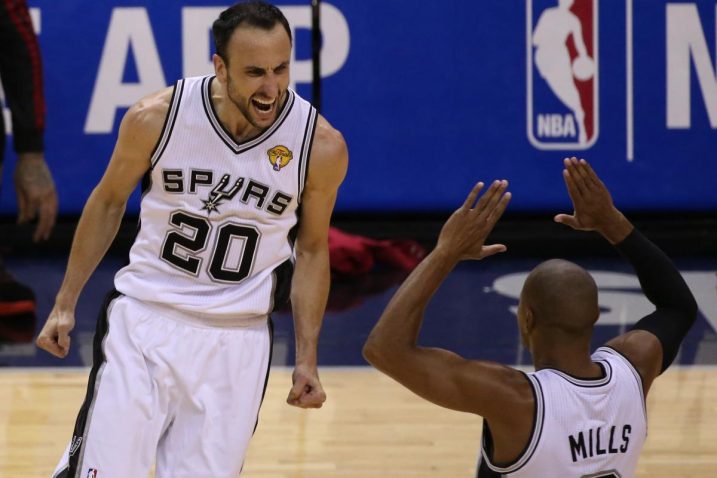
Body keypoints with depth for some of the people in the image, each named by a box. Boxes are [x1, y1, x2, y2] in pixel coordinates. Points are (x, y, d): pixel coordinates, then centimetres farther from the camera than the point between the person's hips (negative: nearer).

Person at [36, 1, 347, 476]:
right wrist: (66, 303, 8)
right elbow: (109, 201, 5)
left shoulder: (321, 146, -11)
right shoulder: (156, 117, -13)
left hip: (238, 341, 1)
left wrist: (307, 359, 2)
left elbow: (311, 250, 4)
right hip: (144, 319, -1)